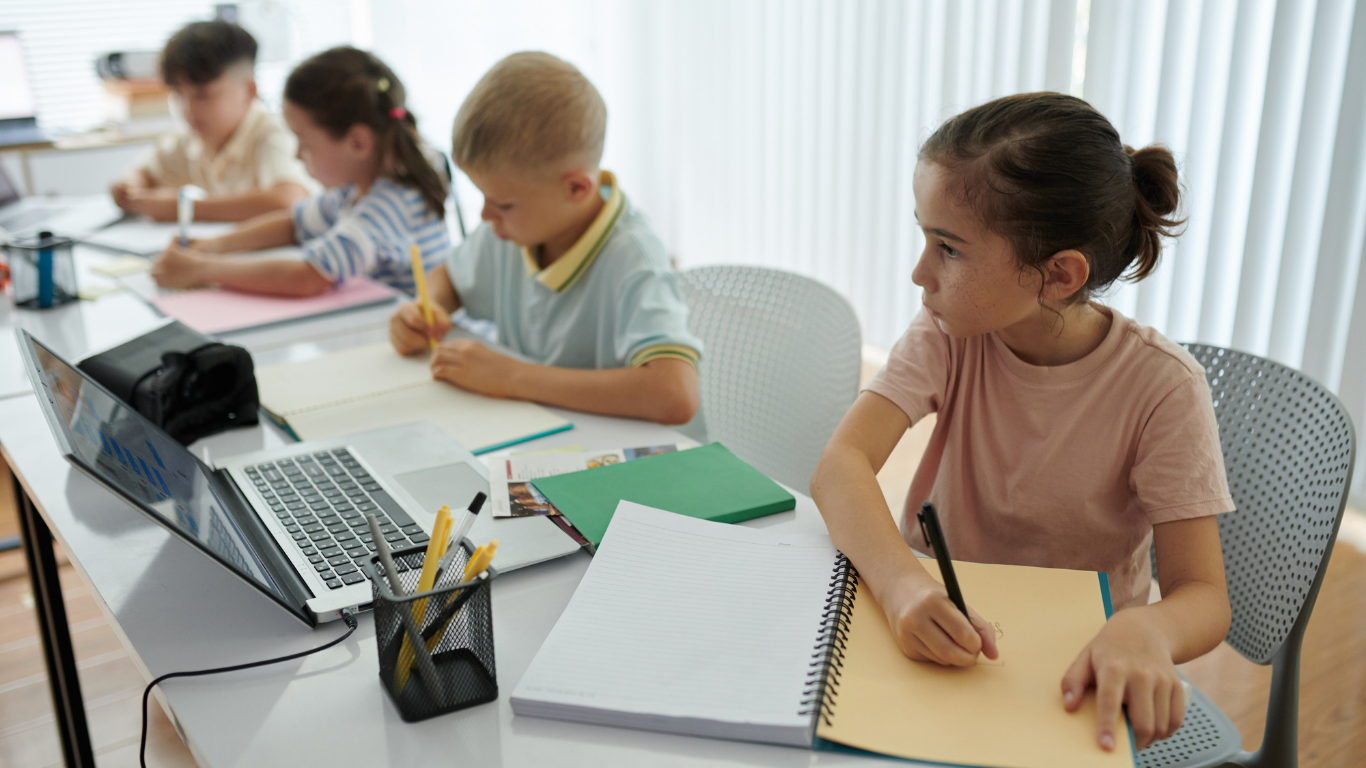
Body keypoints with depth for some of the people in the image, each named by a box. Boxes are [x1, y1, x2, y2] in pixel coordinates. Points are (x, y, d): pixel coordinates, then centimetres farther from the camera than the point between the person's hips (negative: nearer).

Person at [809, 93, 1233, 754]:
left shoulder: (1161, 386, -18)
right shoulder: (949, 331, -12)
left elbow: (1204, 595, -18)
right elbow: (839, 464, -25)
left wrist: (1145, 630, -43)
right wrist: (903, 584, -45)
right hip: (937, 622, 2)